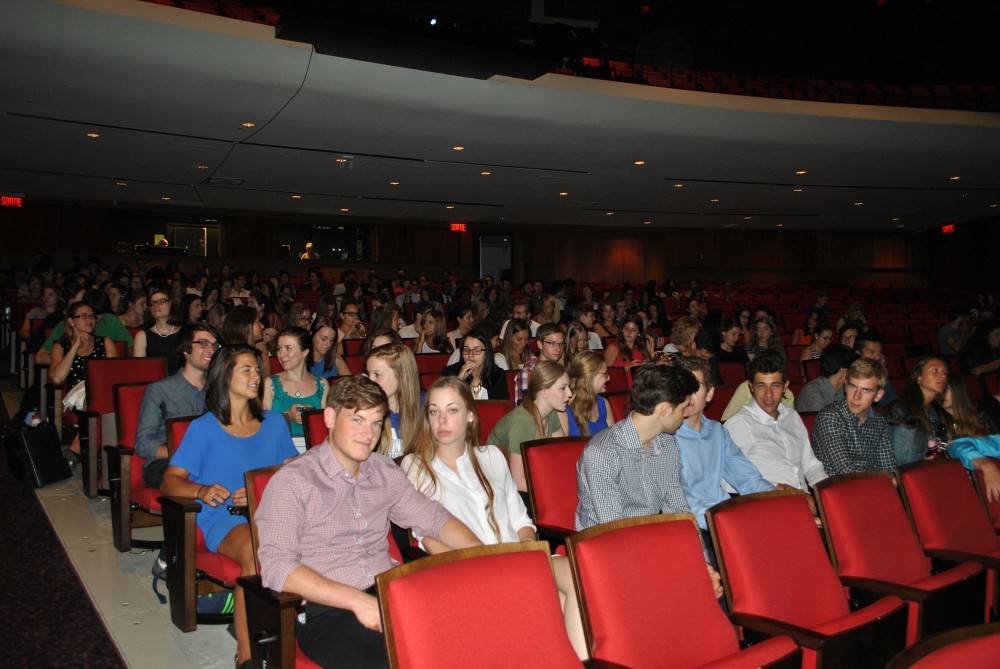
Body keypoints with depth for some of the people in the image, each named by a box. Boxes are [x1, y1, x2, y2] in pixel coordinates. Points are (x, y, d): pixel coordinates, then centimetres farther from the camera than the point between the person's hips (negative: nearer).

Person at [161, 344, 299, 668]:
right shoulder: (203, 428, 8)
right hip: (224, 517, -3)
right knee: (255, 553, -38)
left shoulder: (274, 422, 18)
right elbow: (170, 481, 4)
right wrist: (201, 491, -17)